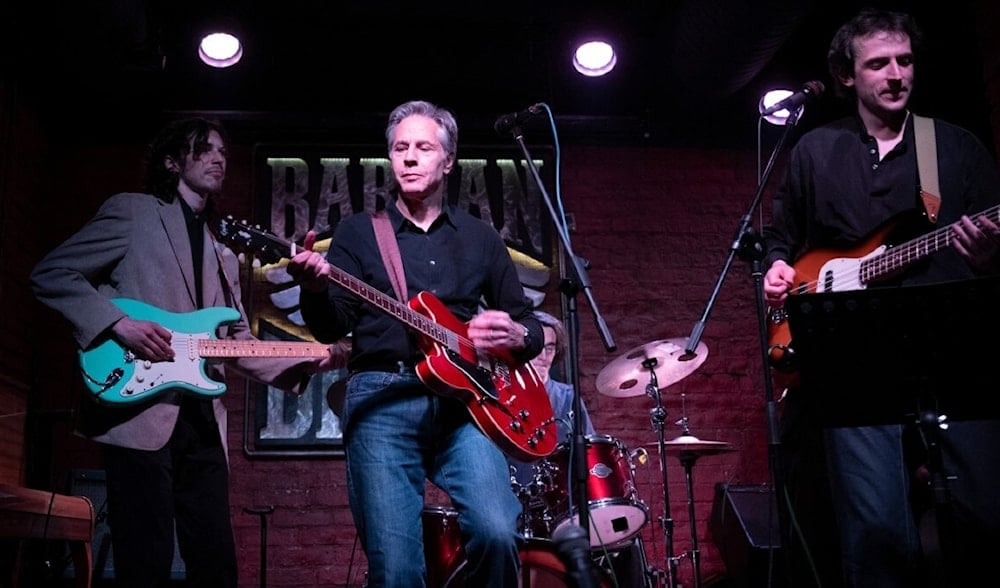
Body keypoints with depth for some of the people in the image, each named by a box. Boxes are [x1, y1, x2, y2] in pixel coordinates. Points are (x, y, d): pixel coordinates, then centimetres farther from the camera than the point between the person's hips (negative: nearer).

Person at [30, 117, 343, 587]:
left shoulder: (223, 256, 23)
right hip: (140, 414, -6)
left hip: (202, 421, 7)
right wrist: (119, 324, -15)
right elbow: (50, 273, -2)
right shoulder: (132, 211, 4)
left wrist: (310, 362, 5)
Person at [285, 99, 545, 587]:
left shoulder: (481, 238, 18)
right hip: (382, 402, -1)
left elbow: (528, 324, 21)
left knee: (496, 534, -19)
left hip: (464, 400, 2)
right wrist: (315, 289, -21)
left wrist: (514, 334, -3)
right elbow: (331, 328, 1)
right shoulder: (357, 232, 12)